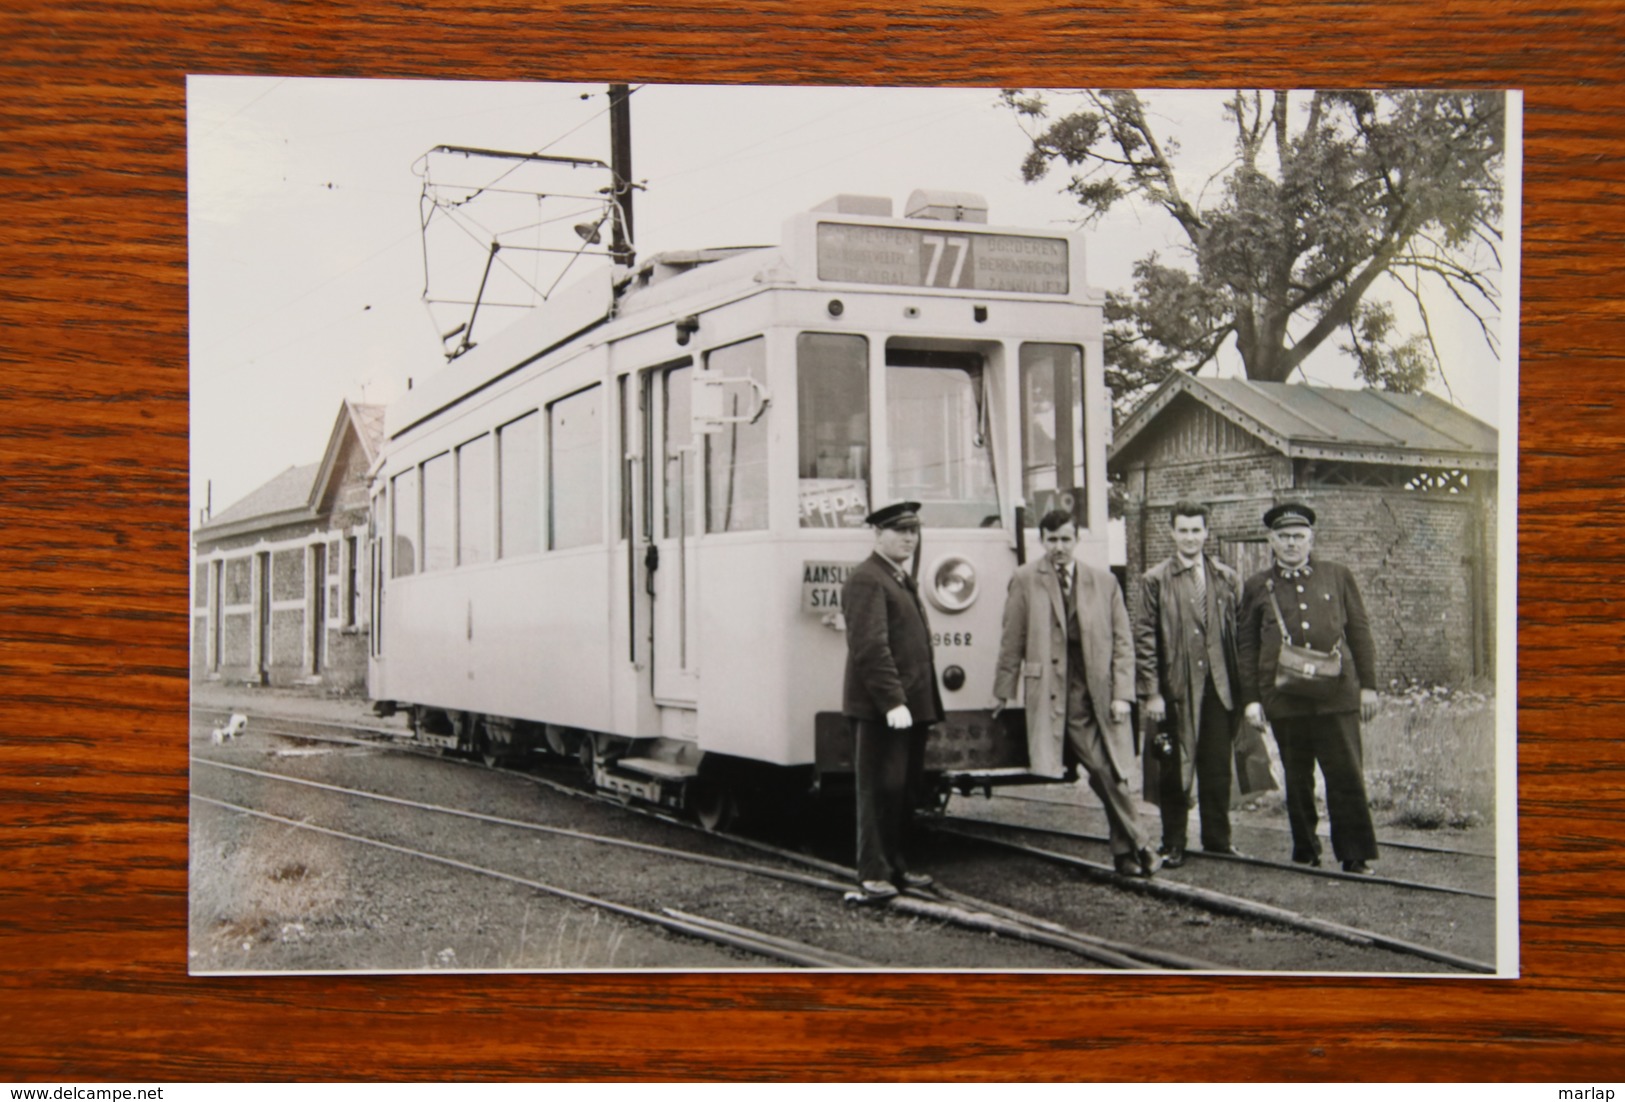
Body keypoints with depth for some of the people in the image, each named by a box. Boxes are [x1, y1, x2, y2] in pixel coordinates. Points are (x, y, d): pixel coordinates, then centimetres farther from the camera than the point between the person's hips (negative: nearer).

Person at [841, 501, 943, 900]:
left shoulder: (903, 579, 20)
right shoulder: (867, 580, -12)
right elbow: (870, 647, -21)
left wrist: (928, 702, 20)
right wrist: (892, 702, -26)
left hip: (911, 706, 9)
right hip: (880, 709, -9)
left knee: (904, 789, 13)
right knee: (881, 789, -4)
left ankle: (895, 865, 22)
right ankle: (873, 872, 2)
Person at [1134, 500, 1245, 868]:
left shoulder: (1227, 579, 9)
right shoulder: (1155, 580, 1)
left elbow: (1239, 635, 11)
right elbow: (1144, 640, -2)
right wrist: (1151, 693, -8)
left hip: (1218, 688, 2)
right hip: (1176, 689, -2)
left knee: (1218, 770, 7)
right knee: (1174, 772, 4)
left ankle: (1217, 839, 20)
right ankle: (1173, 845, 14)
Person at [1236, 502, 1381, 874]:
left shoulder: (1338, 576, 10)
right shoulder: (1257, 587, 8)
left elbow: (1359, 632, 11)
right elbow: (1246, 646, 8)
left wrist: (1368, 685, 6)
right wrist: (1251, 699, 2)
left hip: (1337, 694, 0)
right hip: (1284, 699, 1)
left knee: (1347, 777, -3)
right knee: (1297, 781, 7)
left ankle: (1356, 856, 5)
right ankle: (1306, 854, 18)